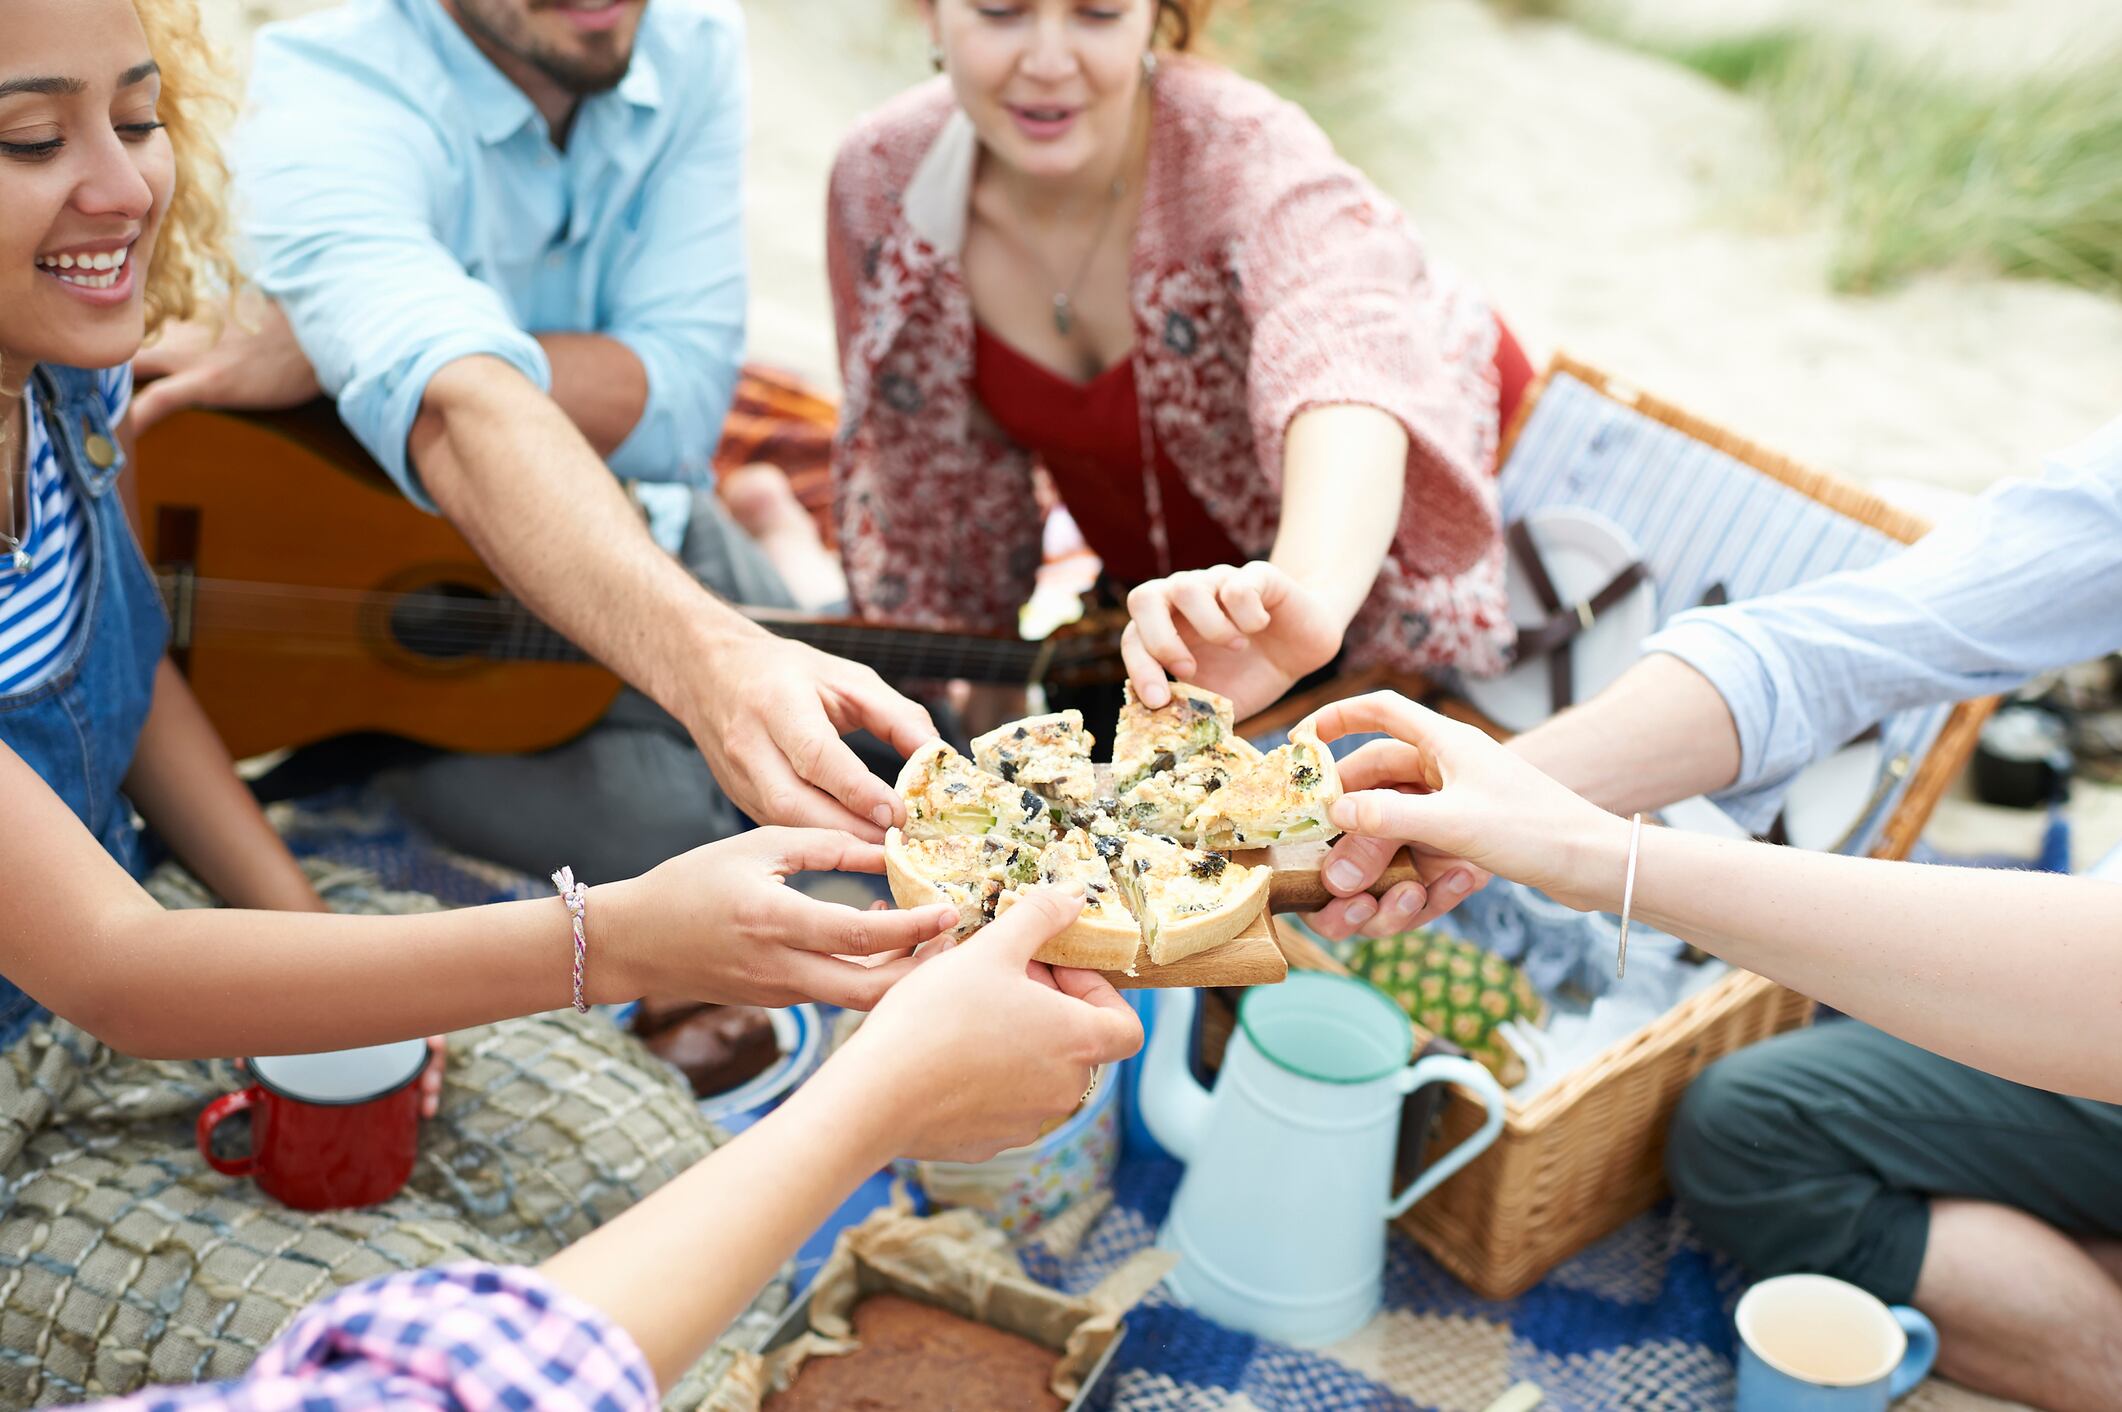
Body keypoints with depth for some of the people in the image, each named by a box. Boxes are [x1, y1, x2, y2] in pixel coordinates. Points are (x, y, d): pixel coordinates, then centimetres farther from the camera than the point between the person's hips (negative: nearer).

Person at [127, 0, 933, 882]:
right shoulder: (319, 109, -26)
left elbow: (677, 404, -19)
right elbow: (465, 417, -47)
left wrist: (328, 353, -28)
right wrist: (707, 657, -65)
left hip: (655, 543, 5)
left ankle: (789, 548, 21)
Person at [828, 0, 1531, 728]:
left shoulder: (1243, 150, -32)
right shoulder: (880, 181, -18)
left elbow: (1350, 354, -54)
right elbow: (927, 479, -5)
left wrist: (1310, 587, -73)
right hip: (1152, 582, 3)